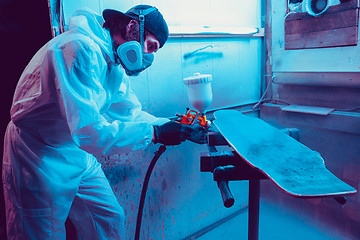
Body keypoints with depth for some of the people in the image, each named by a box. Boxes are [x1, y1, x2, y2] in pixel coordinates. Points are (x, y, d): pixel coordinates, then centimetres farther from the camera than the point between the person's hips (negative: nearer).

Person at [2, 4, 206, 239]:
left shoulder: (114, 64, 3)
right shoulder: (81, 48, -28)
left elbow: (131, 113, 6)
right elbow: (88, 131, -36)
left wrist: (176, 126, -6)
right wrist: (154, 133, -30)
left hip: (77, 154, 9)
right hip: (39, 157, -8)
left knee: (110, 220, 13)